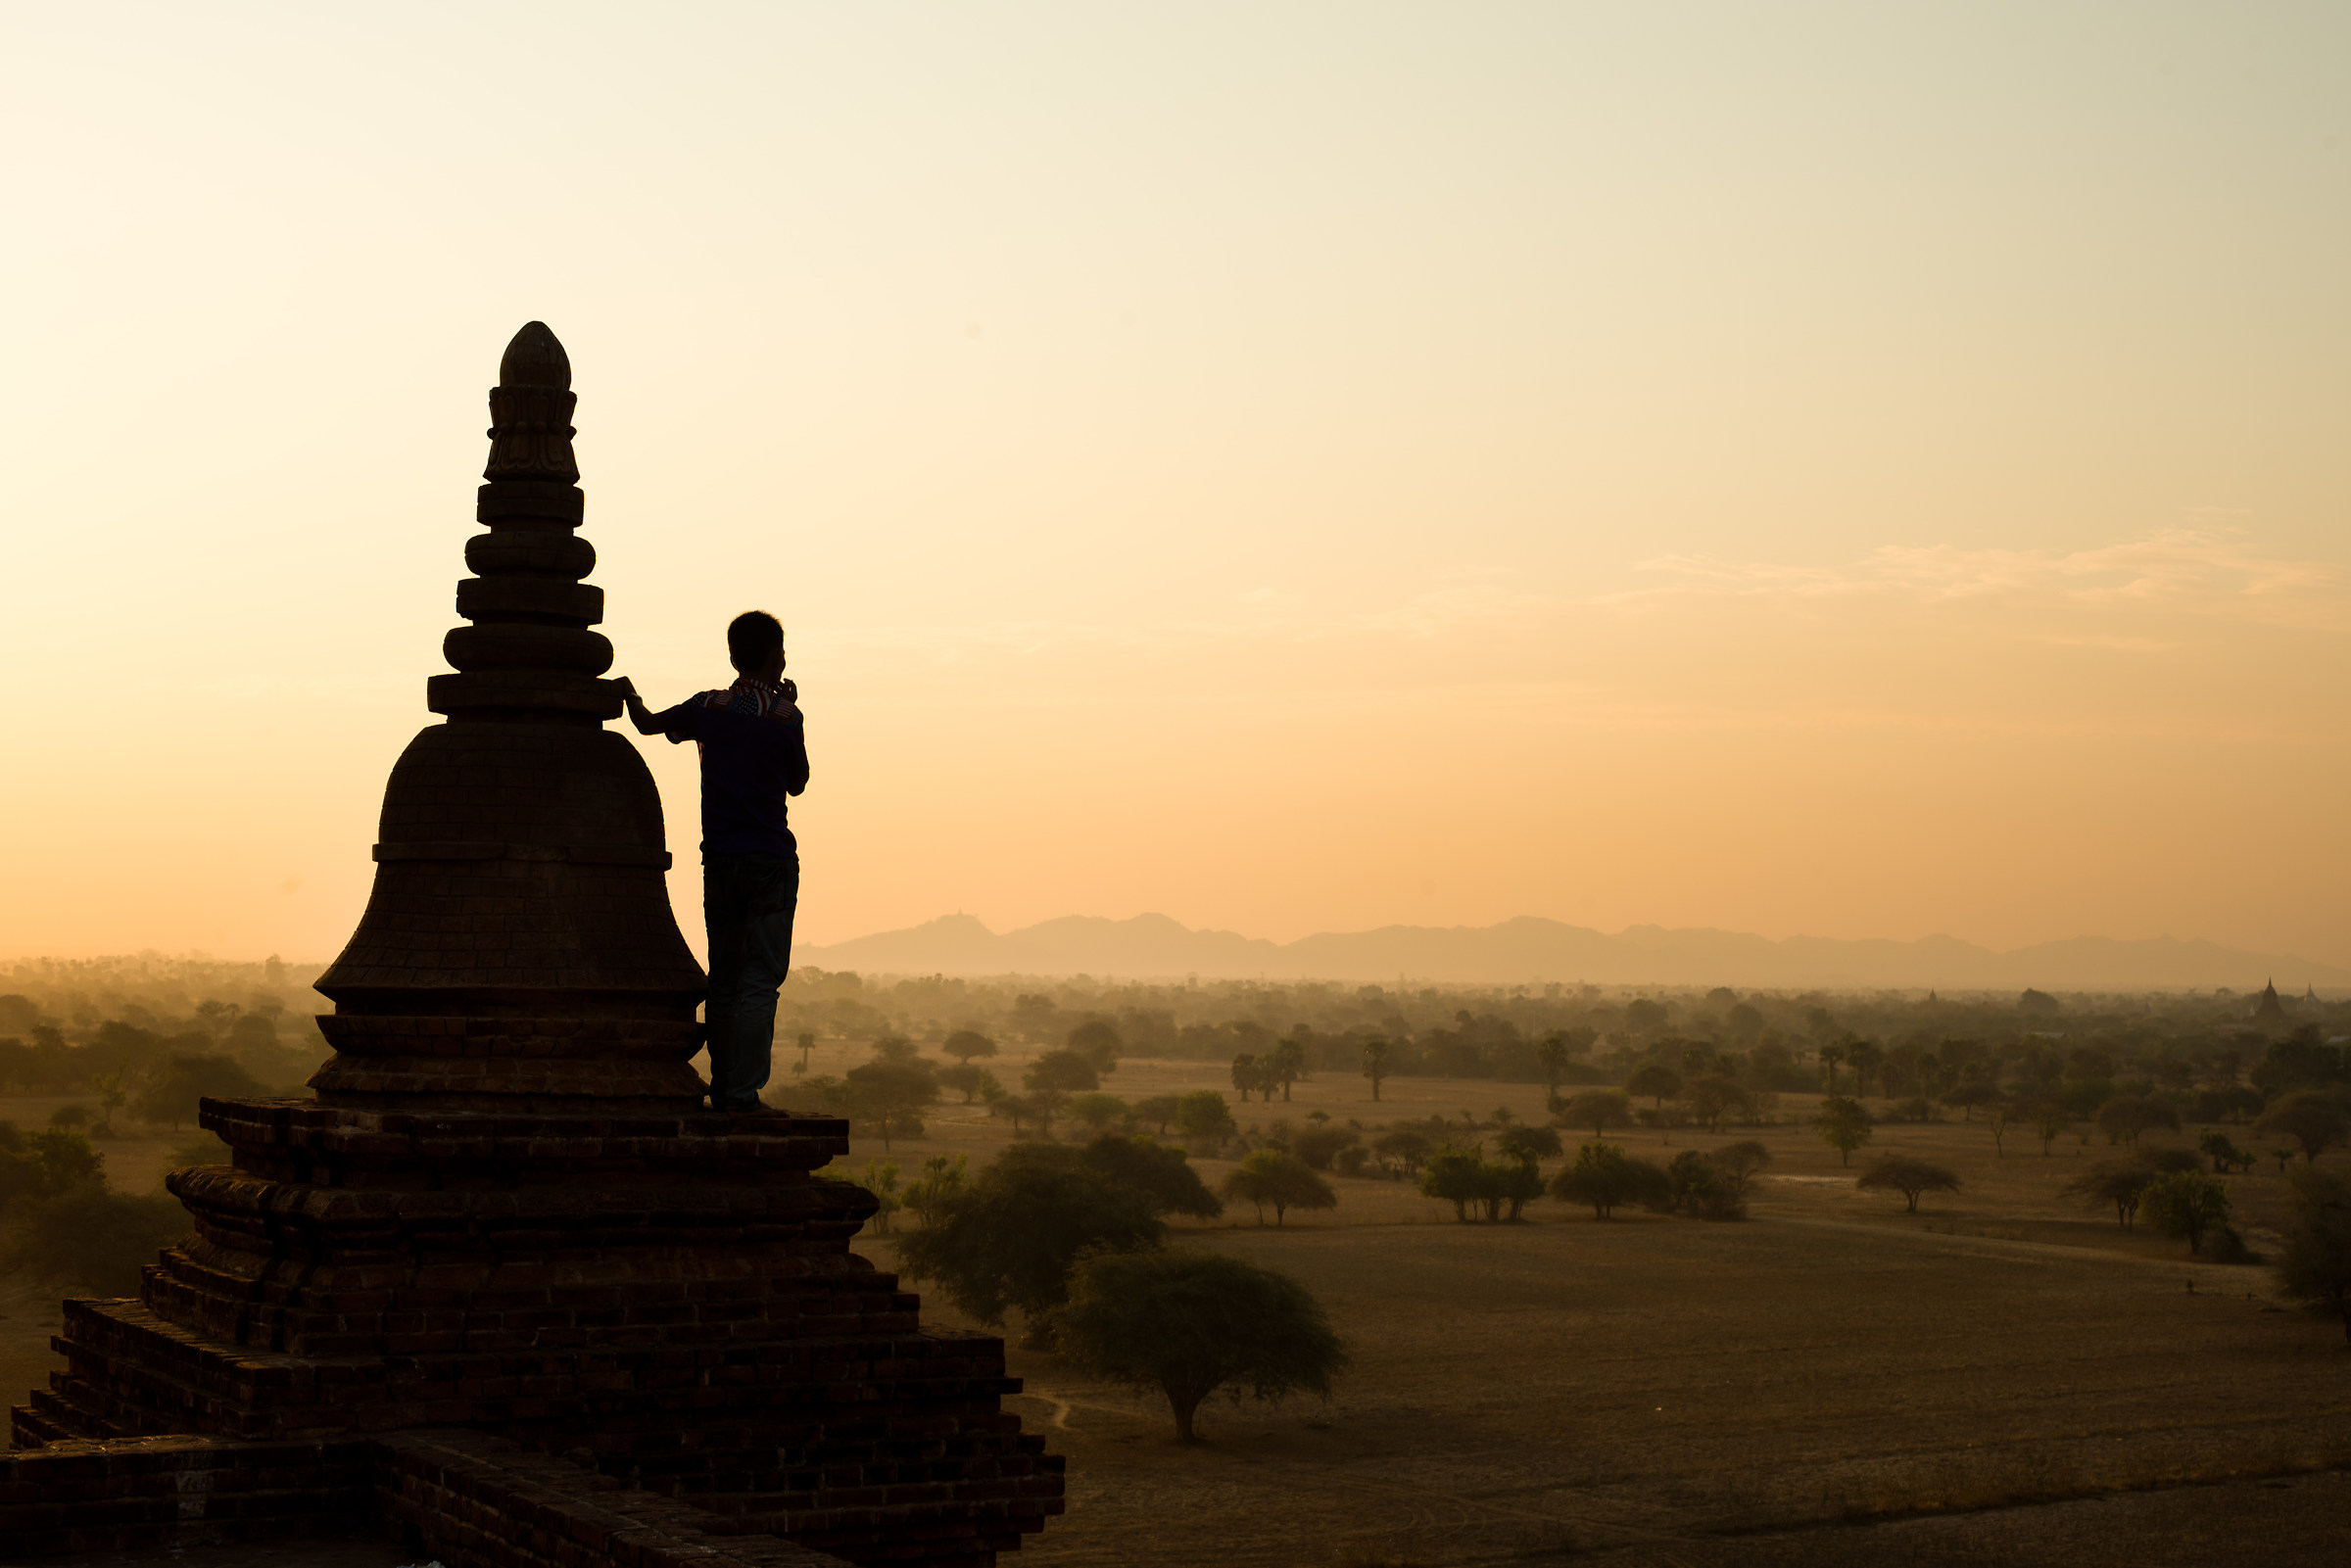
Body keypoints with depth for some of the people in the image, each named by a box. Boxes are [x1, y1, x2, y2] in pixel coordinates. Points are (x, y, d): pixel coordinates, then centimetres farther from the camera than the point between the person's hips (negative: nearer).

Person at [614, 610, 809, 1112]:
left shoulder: (707, 707, 6)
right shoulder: (784, 716, -5)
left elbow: (649, 723, 22)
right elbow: (797, 783, 8)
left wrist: (630, 694, 43)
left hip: (718, 859, 5)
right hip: (771, 859, -4)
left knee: (724, 978, 12)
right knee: (760, 979, -6)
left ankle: (722, 1090, 15)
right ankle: (745, 1093, -13)